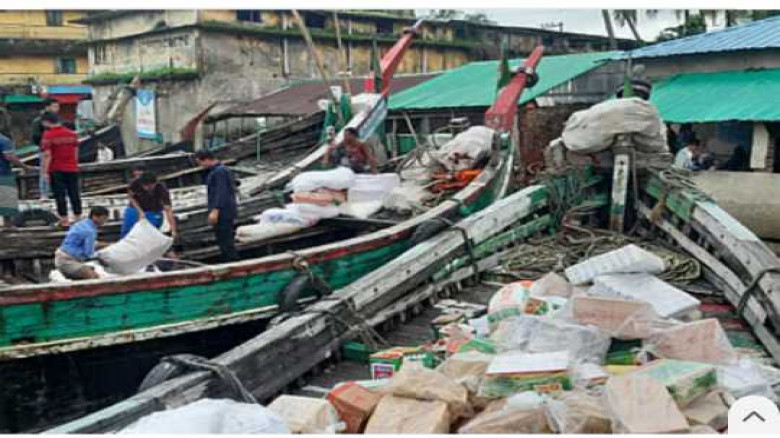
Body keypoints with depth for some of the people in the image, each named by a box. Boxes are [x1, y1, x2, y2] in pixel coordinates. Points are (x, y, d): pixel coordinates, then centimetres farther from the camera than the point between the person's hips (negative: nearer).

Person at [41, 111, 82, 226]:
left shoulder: (48, 135, -9)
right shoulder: (72, 134, 6)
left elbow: (47, 155, -14)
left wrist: (45, 171, -11)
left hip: (56, 170, -4)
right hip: (72, 169, 4)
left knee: (60, 195, 1)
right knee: (74, 194, 8)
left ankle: (64, 220, 2)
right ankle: (78, 218, 13)